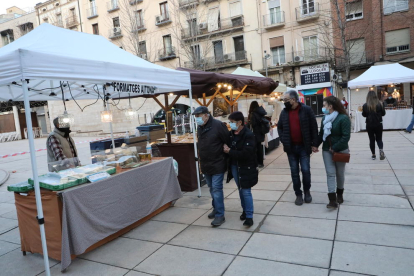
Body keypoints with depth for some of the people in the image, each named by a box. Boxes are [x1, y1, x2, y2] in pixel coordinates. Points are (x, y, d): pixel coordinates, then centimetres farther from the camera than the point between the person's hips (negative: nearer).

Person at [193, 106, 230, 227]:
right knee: (212, 188, 18)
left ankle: (220, 215, 5)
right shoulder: (200, 127, 6)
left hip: (217, 164, -7)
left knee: (217, 189, -5)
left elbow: (228, 142, -15)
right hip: (206, 165, 7)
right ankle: (216, 208, 35)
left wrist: (226, 156, -9)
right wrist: (201, 162, 16)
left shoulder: (218, 125, -17)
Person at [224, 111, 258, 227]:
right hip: (234, 166, 6)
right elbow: (227, 146, 15)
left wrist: (229, 151, -20)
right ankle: (245, 210, 34)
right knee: (240, 190, 18)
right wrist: (225, 149, -7)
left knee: (246, 192, -2)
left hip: (245, 168, -6)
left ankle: (249, 216, 8)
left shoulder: (248, 135, -18)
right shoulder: (231, 133, 1)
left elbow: (246, 153, -25)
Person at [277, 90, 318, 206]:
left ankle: (307, 191, 26)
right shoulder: (284, 112, 4)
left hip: (304, 147, -3)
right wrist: (283, 141, 0)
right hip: (290, 147, 3)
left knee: (306, 170, 2)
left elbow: (313, 127, -4)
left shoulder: (306, 110, -6)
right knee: (294, 172, 8)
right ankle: (298, 194, 20)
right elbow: (279, 127, 13)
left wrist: (314, 144, -6)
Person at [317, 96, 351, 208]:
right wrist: (316, 145, 1)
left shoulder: (343, 118, -16)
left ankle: (339, 194, 34)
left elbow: (346, 136, -20)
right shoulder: (325, 118, 3)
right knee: (330, 173, -2)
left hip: (340, 150, -4)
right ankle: (332, 200, -3)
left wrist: (335, 148, -20)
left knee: (340, 173, 12)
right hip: (327, 150, 4)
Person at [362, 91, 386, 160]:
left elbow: (364, 115, 0)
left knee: (372, 139, 11)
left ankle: (373, 155, 15)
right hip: (378, 124, 0)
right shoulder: (379, 104, -9)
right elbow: (383, 113, 2)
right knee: (379, 139, 14)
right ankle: (381, 150, -13)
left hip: (369, 125, 0)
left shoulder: (365, 105, -11)